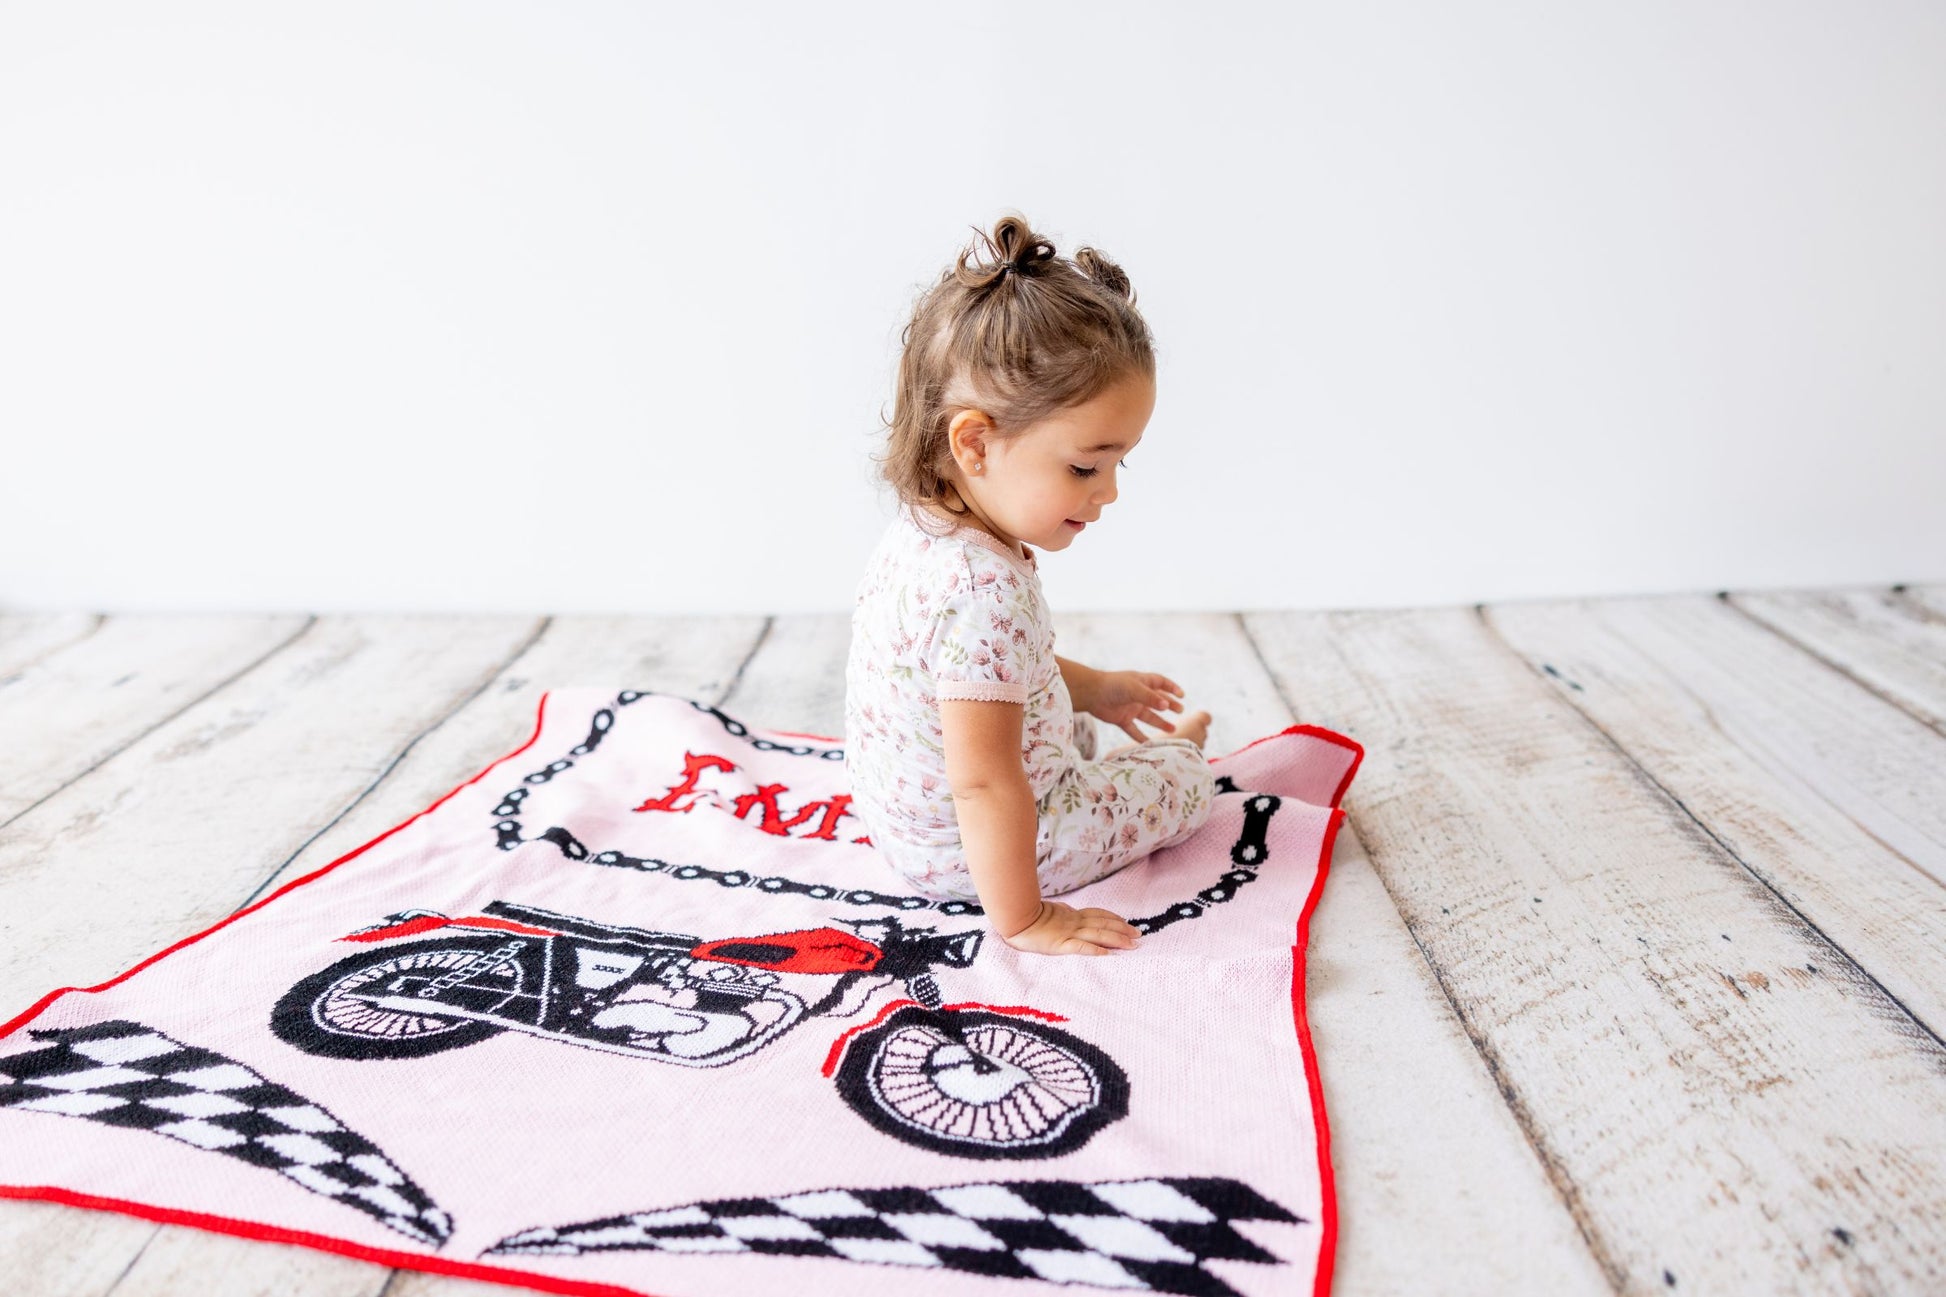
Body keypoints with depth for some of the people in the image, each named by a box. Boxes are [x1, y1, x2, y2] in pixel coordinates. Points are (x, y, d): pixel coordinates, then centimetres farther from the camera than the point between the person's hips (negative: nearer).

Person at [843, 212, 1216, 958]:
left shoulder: (920, 532, -6)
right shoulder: (985, 589, -39)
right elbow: (983, 785, -36)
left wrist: (1089, 687, 22)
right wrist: (1020, 919, -25)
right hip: (970, 855, -8)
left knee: (1077, 731, 33)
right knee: (1187, 781, 14)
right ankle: (1177, 749, 43)